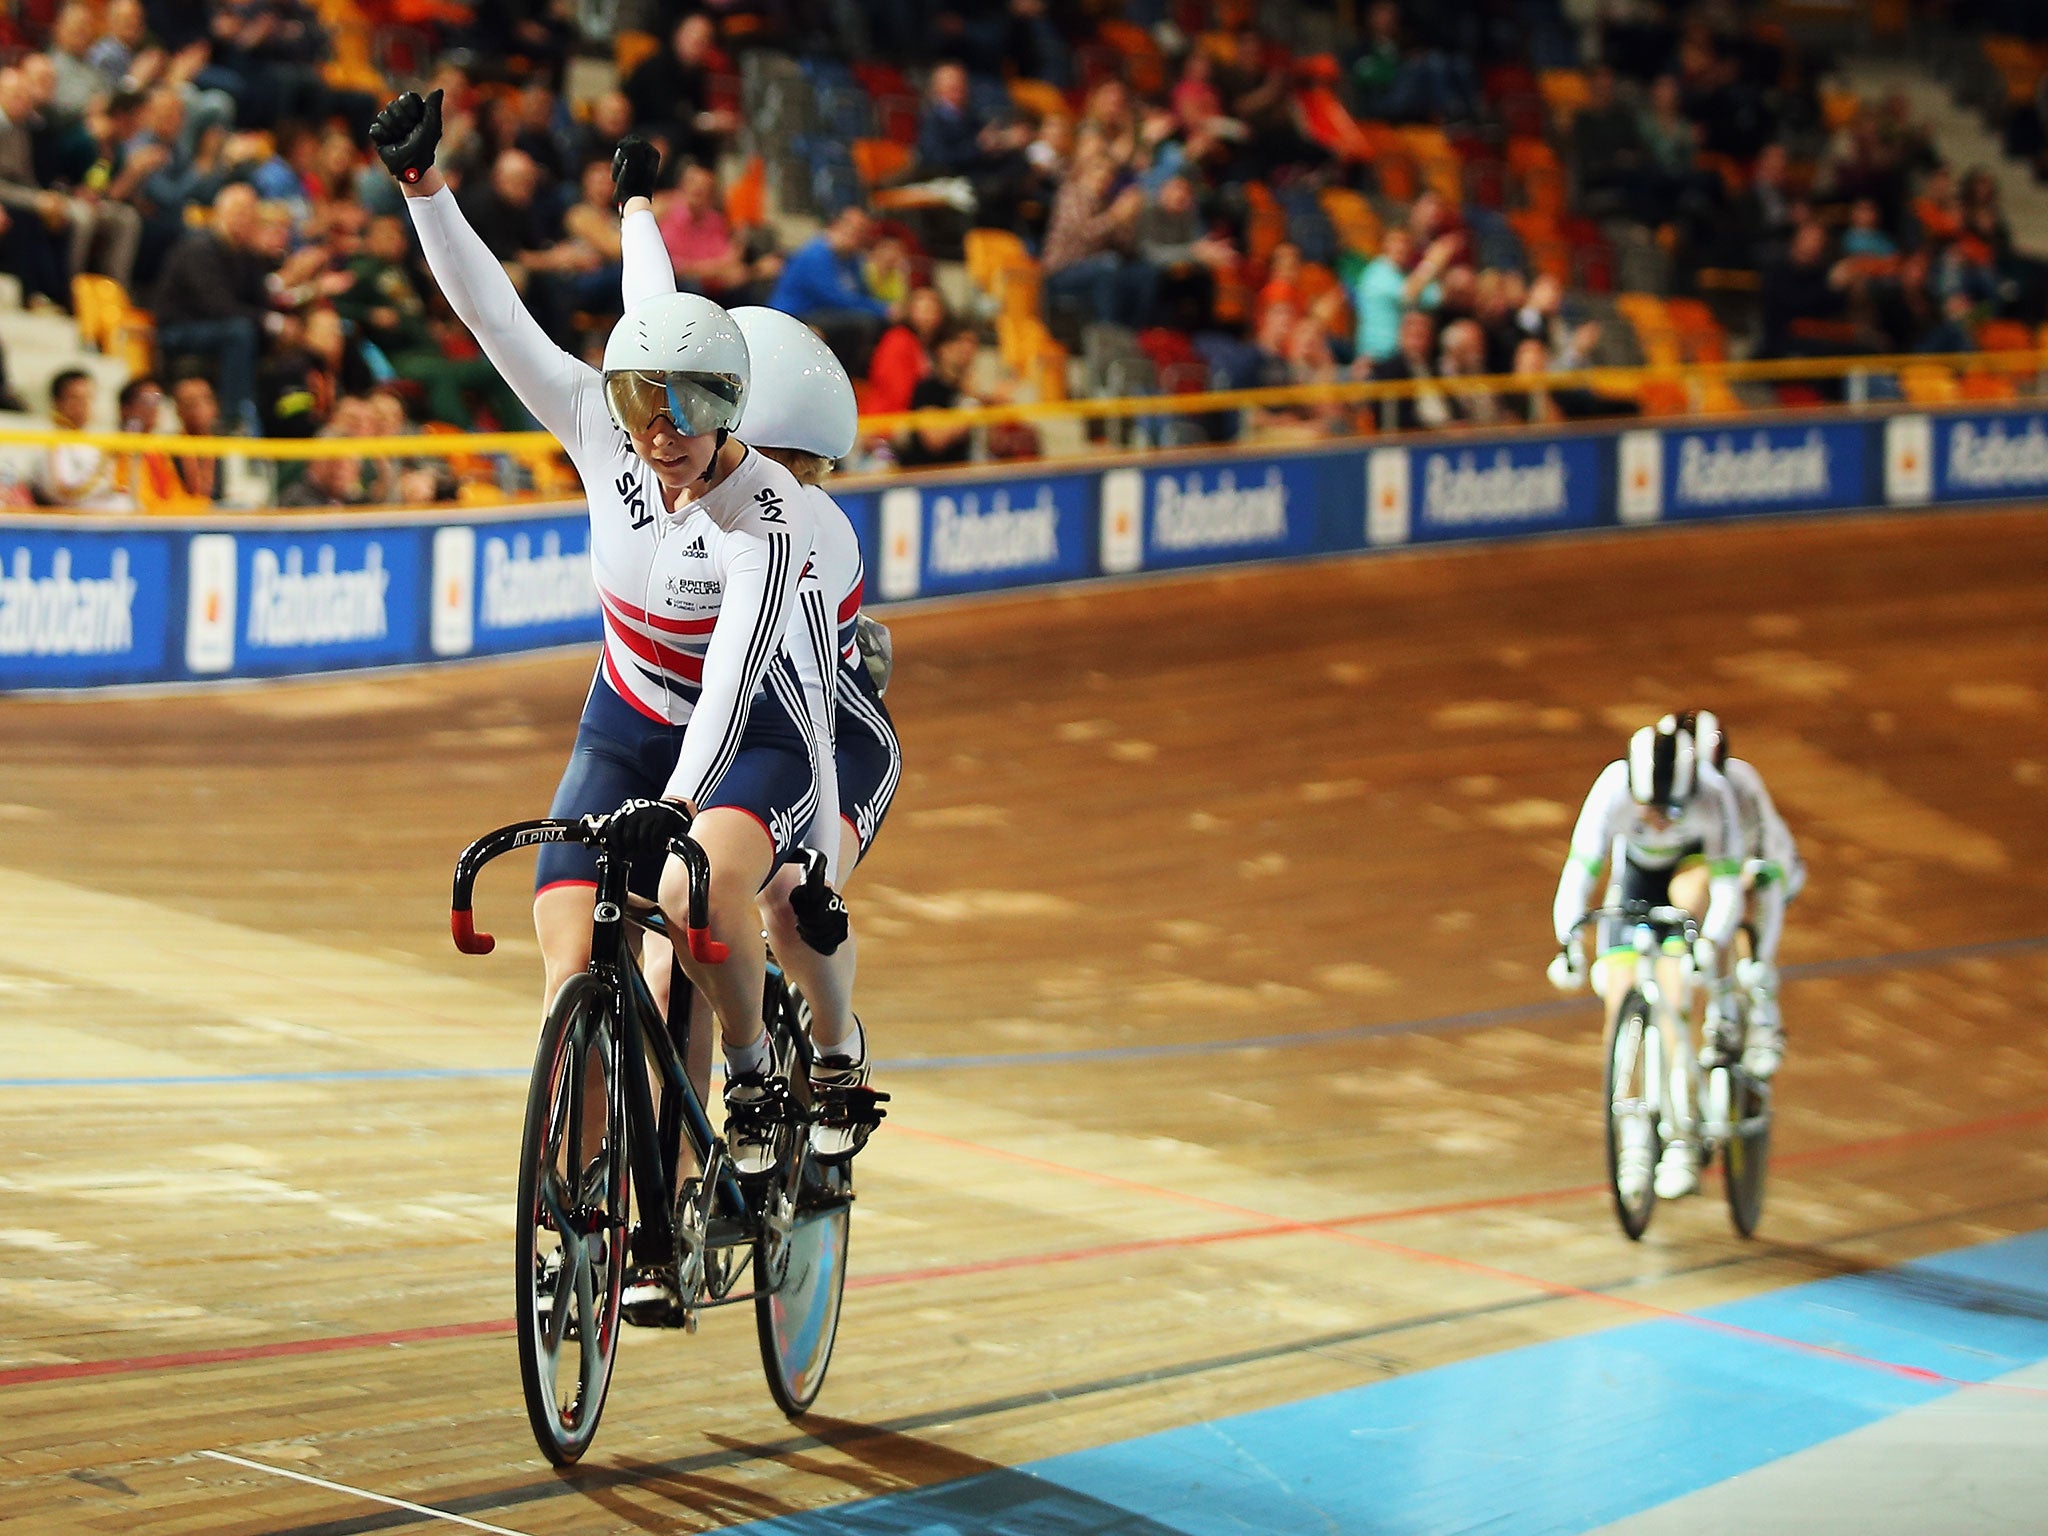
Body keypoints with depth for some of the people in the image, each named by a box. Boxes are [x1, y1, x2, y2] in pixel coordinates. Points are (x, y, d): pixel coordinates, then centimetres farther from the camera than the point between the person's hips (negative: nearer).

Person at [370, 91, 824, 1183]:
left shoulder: (768, 518, -25)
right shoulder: (600, 434, -12)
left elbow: (730, 681, -36)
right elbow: (493, 313, -10)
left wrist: (676, 804, -49)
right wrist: (420, 187, -18)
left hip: (749, 742, -4)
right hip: (623, 733, 4)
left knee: (698, 886, -35)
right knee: (572, 974, -13)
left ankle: (757, 1074, -10)